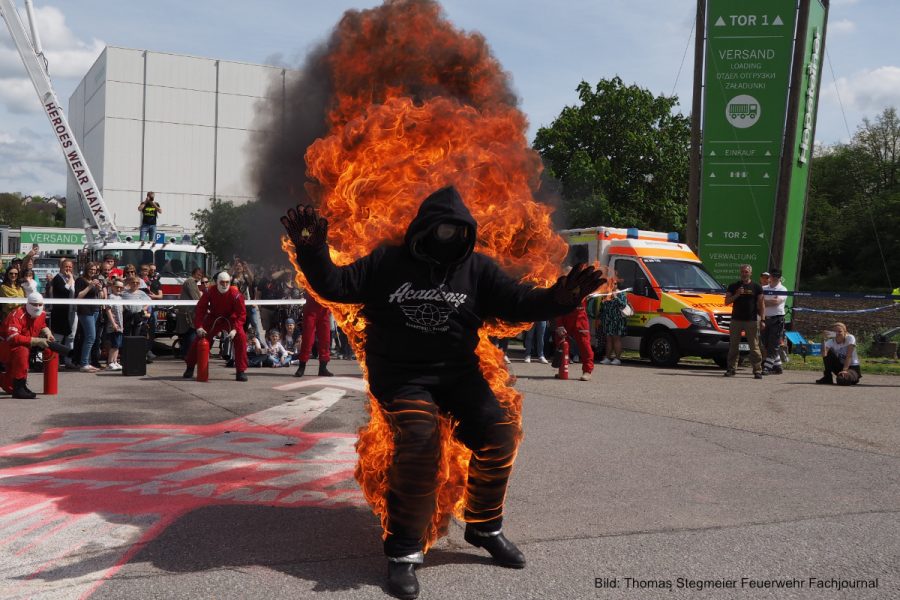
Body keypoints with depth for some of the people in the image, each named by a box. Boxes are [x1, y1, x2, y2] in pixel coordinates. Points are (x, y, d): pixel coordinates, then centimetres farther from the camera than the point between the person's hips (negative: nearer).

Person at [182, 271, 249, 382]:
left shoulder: (235, 294, -25)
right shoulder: (209, 292, -20)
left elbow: (242, 314, -22)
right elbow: (200, 309, -16)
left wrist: (235, 329, -35)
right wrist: (199, 327, -27)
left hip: (230, 319, -2)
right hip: (213, 319, 2)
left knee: (241, 338, -23)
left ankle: (241, 371, -14)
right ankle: (190, 367, 19)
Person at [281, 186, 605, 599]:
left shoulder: (477, 268, 4)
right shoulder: (388, 262, -1)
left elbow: (517, 302, -4)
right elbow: (335, 285, -4)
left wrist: (556, 300, -24)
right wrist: (312, 252, -23)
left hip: (457, 371, 4)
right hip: (400, 374, -3)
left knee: (499, 434, -13)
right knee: (419, 441, -29)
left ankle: (485, 527, 14)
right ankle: (403, 551, -12)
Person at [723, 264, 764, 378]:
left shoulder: (756, 287, 5)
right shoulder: (733, 286, 9)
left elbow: (761, 304, 5)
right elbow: (727, 301, 5)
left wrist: (762, 319, -4)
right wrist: (736, 295, -11)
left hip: (752, 320, -2)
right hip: (736, 319, 2)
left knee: (754, 347, -3)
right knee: (733, 346, 5)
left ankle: (757, 371, 0)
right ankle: (731, 369, 12)